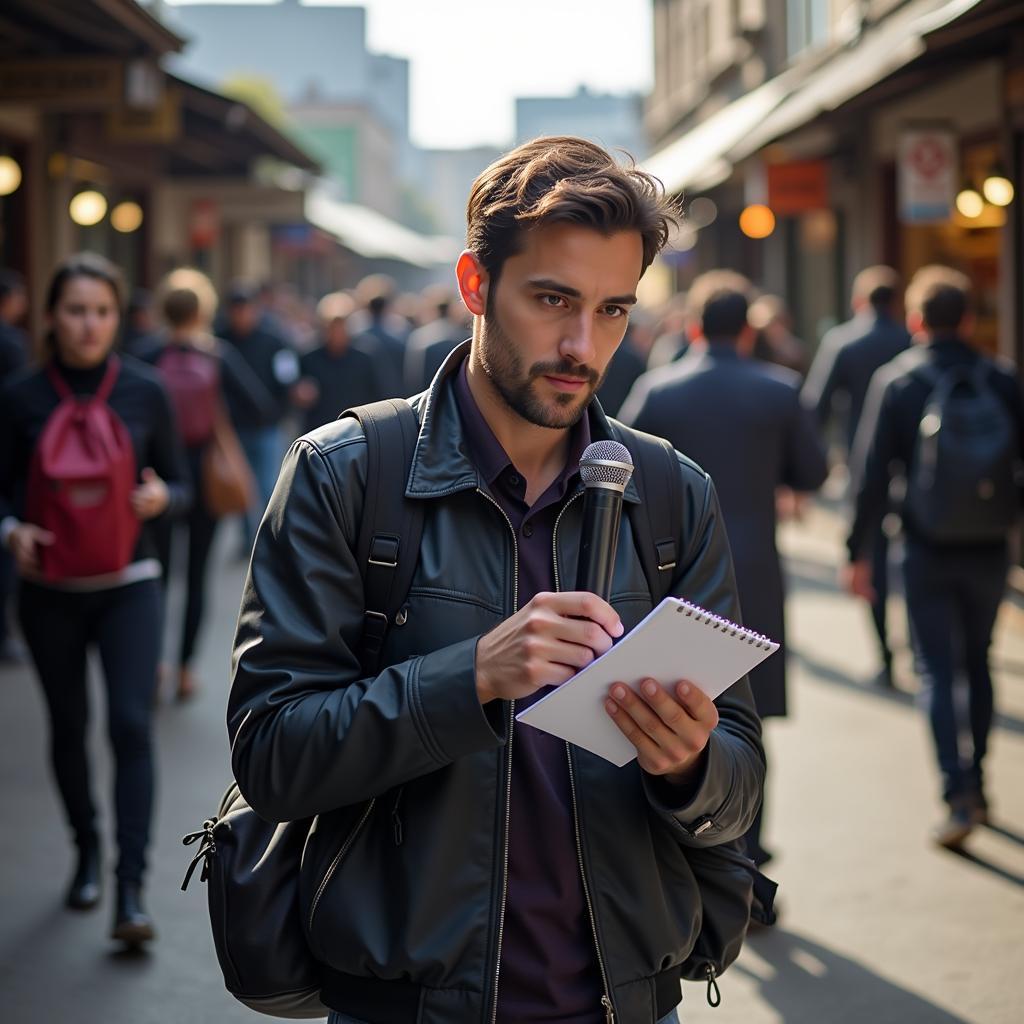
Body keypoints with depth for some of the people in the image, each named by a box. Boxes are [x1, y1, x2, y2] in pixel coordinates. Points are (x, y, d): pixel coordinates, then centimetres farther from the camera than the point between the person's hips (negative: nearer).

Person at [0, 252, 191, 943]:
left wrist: (162, 497, -17)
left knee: (131, 723, -11)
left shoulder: (145, 392, -1)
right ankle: (87, 850, 34)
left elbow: (181, 487, 5)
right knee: (68, 725, 12)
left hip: (128, 586, -1)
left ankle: (131, 887, -10)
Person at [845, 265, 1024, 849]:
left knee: (937, 671, 1)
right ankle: (976, 784, 25)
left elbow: (872, 474, -7)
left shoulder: (895, 382, -5)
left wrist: (859, 553, -3)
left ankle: (958, 795, -11)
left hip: (927, 550, -2)